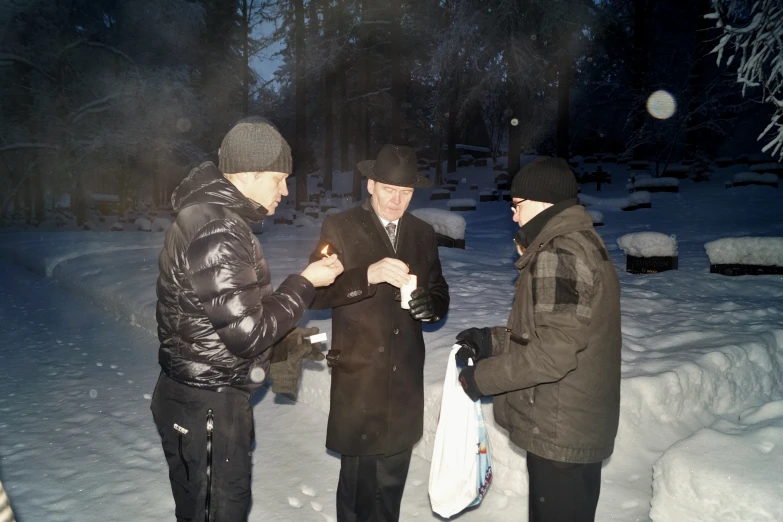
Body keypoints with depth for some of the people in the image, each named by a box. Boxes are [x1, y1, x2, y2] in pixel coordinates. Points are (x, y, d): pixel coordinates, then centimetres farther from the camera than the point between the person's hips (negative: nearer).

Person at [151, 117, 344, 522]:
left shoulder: (213, 216, 8)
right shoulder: (217, 233, -25)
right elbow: (247, 334, -26)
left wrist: (288, 341, 12)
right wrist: (305, 283, -16)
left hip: (204, 397, 10)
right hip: (205, 409, -10)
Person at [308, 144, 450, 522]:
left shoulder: (423, 234, 9)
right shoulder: (339, 228, -4)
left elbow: (440, 295, 10)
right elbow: (315, 290, -14)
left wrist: (430, 305, -13)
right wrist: (367, 275, -29)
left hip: (405, 378, 4)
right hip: (358, 377, -4)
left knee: (392, 479, 16)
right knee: (358, 477, 4)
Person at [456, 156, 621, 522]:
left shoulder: (557, 255, -21)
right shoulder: (583, 243, 10)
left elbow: (552, 351, -26)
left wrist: (483, 377, -15)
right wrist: (491, 340, 8)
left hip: (558, 432, -10)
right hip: (581, 425, 10)